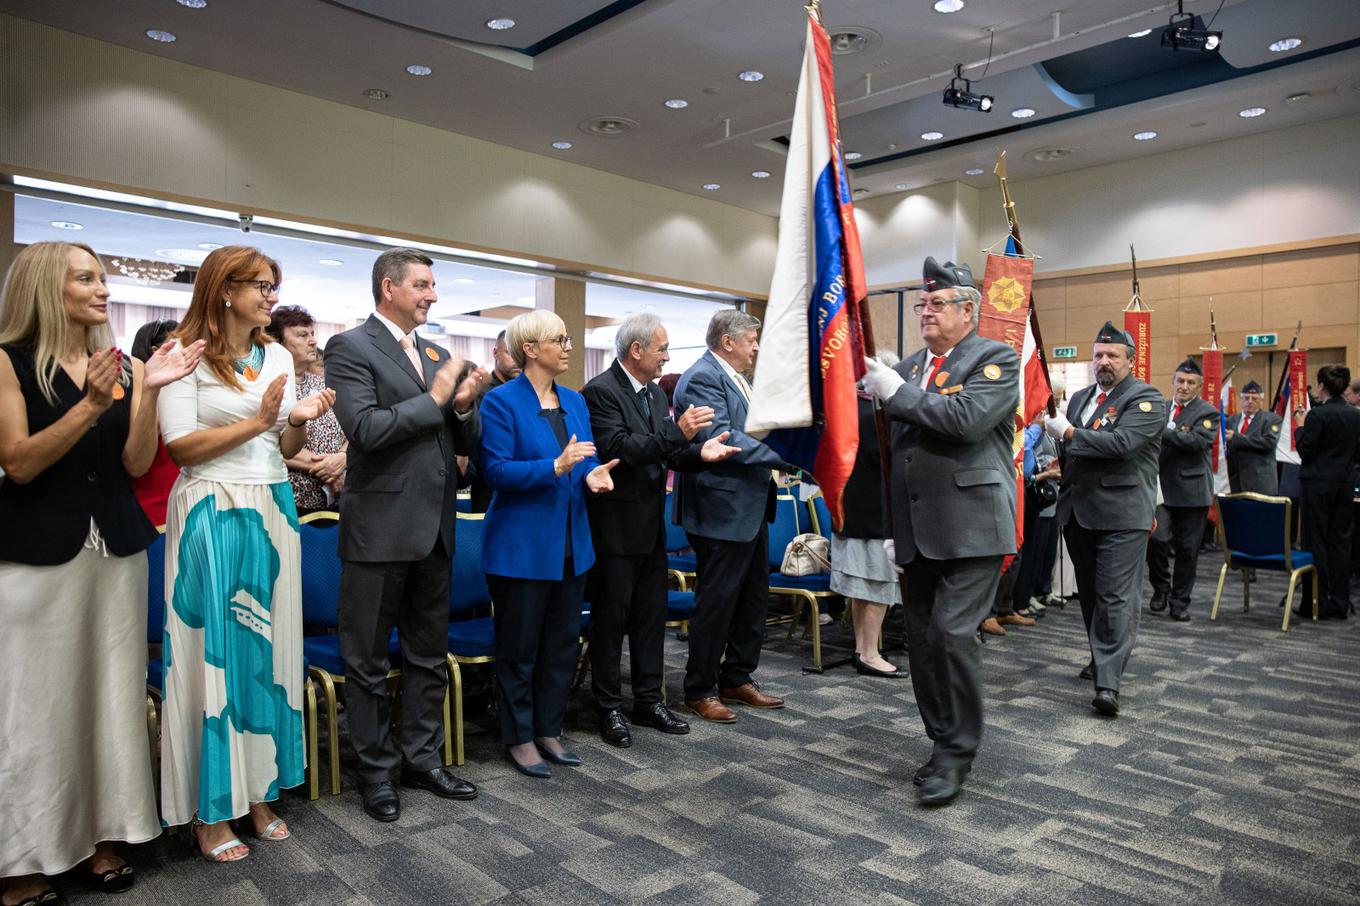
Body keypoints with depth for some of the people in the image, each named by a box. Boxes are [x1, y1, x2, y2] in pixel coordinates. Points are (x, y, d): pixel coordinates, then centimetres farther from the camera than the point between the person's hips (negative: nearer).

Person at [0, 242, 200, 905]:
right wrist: (90, 405, -21)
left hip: (117, 547, 4)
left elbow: (137, 463, 0)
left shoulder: (126, 366, 7)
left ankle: (103, 838, 20)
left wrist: (149, 393, -13)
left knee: (111, 693, 8)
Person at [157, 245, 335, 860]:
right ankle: (211, 811, 13)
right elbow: (180, 444, -10)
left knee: (268, 647, 8)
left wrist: (297, 422, -5)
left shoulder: (278, 358, 12)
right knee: (216, 649, 0)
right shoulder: (188, 354, -4)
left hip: (271, 514, 6)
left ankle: (259, 791, 21)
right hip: (212, 515, -5)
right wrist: (257, 421, -14)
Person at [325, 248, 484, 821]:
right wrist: (433, 399, -14)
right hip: (380, 529, -7)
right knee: (369, 661, 8)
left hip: (434, 529, 7)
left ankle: (422, 758, 31)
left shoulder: (437, 355, 13)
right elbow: (365, 429, -20)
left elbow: (465, 443, 13)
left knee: (429, 656, 16)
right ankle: (376, 770, 24)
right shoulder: (351, 347, -7)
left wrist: (463, 406, -7)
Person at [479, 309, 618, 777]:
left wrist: (592, 475, -11)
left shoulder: (575, 401, 10)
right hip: (521, 546, -7)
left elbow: (587, 459, 12)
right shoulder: (502, 401, -10)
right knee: (519, 648, 7)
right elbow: (496, 471, -17)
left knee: (563, 643, 15)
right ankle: (519, 738, 23)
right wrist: (555, 466, -27)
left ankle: (549, 730, 30)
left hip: (570, 544, 7)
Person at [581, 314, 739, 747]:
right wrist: (678, 432, -29)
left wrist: (699, 452, -8)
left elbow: (665, 454, 12)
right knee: (611, 618, 4)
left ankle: (649, 701, 26)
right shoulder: (600, 391, -15)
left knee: (651, 615, 14)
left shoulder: (655, 393, 11)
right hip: (616, 526, -8)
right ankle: (609, 708, 17)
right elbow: (617, 450, -25)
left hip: (651, 525, 8)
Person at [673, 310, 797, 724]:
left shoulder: (735, 378, 15)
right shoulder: (702, 378, -16)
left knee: (753, 597, 17)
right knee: (716, 602, 1)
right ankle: (700, 691, 16)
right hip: (722, 509, -10)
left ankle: (737, 679, 30)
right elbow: (720, 439, -26)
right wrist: (784, 456, -25)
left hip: (750, 507, 10)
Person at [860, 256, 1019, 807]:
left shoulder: (996, 359, -3)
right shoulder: (911, 366, 16)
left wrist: (894, 390, -15)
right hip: (919, 530, 7)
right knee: (922, 639, 10)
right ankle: (944, 743, 25)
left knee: (951, 634, -11)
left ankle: (957, 752, 7)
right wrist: (891, 525, 18)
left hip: (971, 527, -6)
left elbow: (966, 418, -22)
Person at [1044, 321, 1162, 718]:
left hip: (1121, 515, -7)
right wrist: (1062, 464, 9)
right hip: (1078, 511, 7)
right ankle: (1102, 658, 31)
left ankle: (1108, 681, -9)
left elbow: (1121, 443, -22)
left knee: (1116, 597, -9)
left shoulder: (1145, 398, -7)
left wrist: (1069, 434, -15)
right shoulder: (1081, 397, 16)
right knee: (1090, 594, 16)